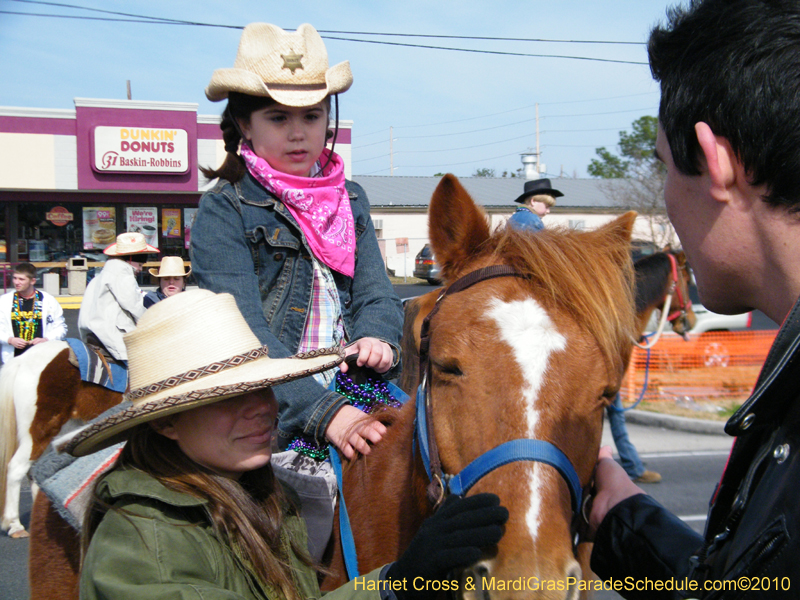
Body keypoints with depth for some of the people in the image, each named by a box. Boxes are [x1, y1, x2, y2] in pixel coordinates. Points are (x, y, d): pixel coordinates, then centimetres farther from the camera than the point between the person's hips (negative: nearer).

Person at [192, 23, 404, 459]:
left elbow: (375, 292, 11)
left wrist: (376, 337, -14)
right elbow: (243, 333, -12)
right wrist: (323, 411, -24)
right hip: (270, 412, -5)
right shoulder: (222, 212, -1)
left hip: (356, 394, 5)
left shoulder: (350, 201, 18)